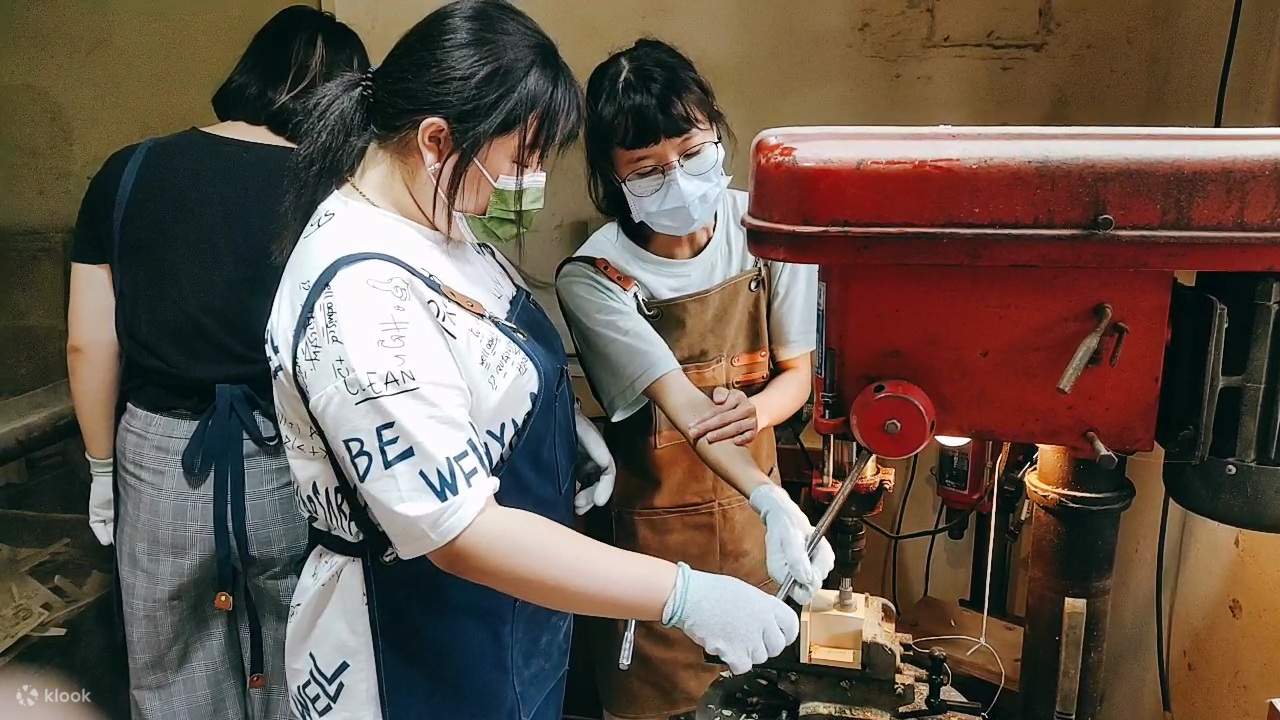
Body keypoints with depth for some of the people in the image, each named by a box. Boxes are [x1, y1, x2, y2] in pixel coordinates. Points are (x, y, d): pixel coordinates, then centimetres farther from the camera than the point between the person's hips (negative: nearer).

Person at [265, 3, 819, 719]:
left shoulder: (433, 212, -2)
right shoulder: (358, 298, -30)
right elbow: (464, 535, -31)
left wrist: (566, 420, -1)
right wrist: (684, 596, -28)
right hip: (415, 658, -8)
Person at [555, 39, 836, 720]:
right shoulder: (593, 278, -22)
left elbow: (796, 373, -3)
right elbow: (682, 405, -29)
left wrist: (756, 411, -25)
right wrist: (773, 502, -43)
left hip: (751, 499, 4)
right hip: (654, 519, -3)